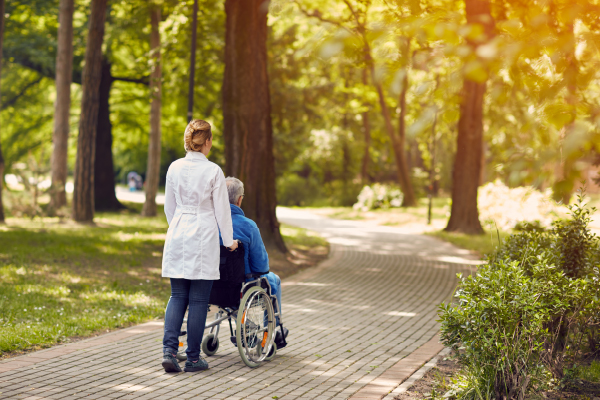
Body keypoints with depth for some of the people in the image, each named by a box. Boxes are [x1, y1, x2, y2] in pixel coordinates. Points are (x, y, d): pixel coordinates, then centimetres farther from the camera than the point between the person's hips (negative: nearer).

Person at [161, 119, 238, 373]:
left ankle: (169, 350, -6)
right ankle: (193, 359, 8)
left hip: (178, 236, 4)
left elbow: (169, 206, 11)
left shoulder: (174, 168, 2)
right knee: (198, 299, 3)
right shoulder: (213, 171, -10)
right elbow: (222, 209, -4)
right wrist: (229, 240, 8)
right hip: (203, 237, -4)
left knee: (177, 296, 9)